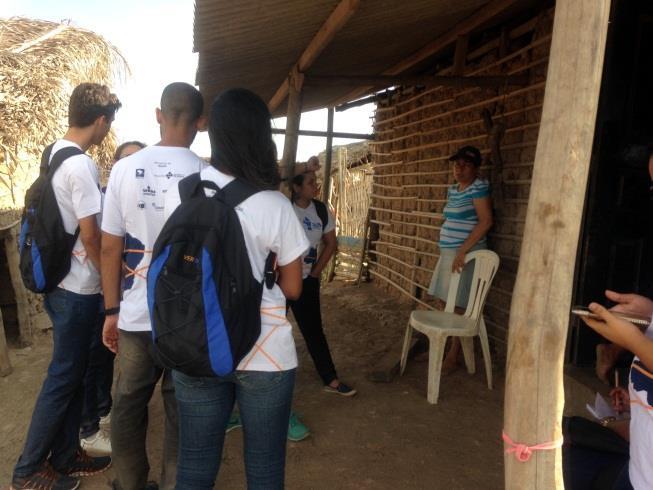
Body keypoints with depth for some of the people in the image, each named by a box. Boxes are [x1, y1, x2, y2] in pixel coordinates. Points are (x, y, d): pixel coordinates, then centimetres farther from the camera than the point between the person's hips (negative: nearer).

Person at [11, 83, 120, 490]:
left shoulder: (54, 154, 9)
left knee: (72, 373, 18)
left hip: (59, 283, 9)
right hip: (78, 289, -9)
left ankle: (65, 456, 31)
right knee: (64, 378, 4)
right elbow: (90, 236, -20)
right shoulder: (81, 165, -20)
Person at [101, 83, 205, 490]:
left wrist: (112, 310, 10)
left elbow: (110, 247, 0)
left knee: (129, 406, 19)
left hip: (135, 315, 3)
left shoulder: (125, 169, -3)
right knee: (181, 414, 12)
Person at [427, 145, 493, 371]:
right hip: (448, 252, 9)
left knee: (458, 306, -2)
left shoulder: (479, 187, -11)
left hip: (466, 254, -9)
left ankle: (453, 355, 10)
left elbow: (486, 221, -20)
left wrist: (462, 251, -26)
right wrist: (448, 251, 16)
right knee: (441, 301, 14)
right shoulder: (453, 189, 13)